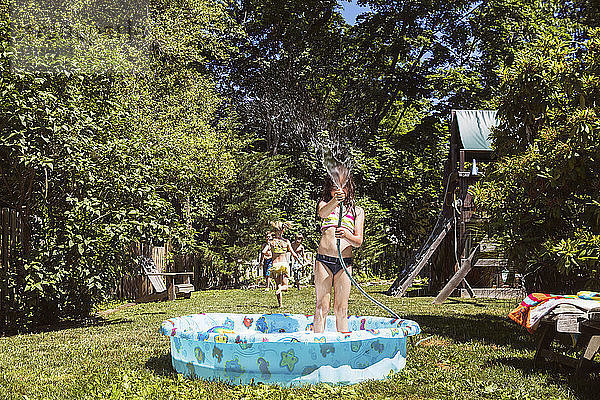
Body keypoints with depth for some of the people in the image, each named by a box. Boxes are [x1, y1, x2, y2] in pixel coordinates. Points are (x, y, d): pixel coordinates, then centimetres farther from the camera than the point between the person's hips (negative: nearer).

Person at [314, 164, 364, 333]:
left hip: (345, 263, 1)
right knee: (322, 306, -1)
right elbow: (322, 213, -19)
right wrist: (335, 200, -40)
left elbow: (359, 241, 1)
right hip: (323, 260, -1)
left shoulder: (357, 211, 10)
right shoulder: (325, 204, 7)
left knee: (341, 308, 6)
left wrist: (347, 234, -21)